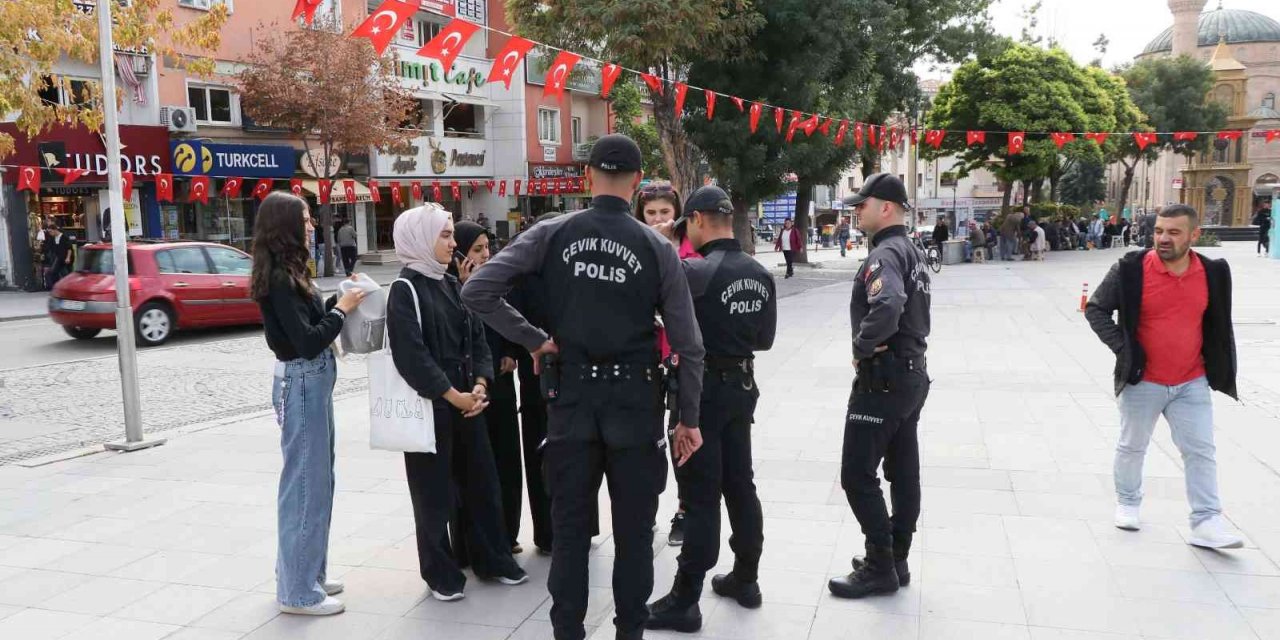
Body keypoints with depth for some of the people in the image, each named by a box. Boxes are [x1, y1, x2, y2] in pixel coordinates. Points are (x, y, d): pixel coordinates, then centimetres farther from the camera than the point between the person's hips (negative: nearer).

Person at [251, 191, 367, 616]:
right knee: (305, 483, -2)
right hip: (302, 382, -10)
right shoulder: (279, 279, -17)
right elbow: (307, 341, -22)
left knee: (315, 480, 17)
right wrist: (341, 310, -11)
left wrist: (339, 302, 2)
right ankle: (298, 590, 8)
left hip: (312, 380, 10)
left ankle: (305, 573, 29)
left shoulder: (288, 273, 12)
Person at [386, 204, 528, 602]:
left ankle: (492, 559, 27)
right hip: (428, 405, -7)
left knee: (482, 481, 13)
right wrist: (453, 396, -16)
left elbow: (477, 338, 10)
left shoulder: (452, 284, 11)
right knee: (434, 491, 5)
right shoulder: (405, 290, -10)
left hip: (468, 399, 7)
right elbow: (411, 356, -18)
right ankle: (441, 573, 19)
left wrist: (479, 386, -5)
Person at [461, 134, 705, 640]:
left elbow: (477, 290, -9)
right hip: (635, 399, -1)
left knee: (569, 525, 11)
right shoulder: (657, 248, -4)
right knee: (633, 529, 11)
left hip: (571, 395, 1)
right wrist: (688, 418, 5)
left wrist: (534, 339, -3)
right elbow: (688, 345, -4)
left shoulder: (552, 234, -4)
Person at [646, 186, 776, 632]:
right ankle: (745, 579, 29)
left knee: (700, 496, -2)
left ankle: (684, 601, 6)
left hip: (704, 388, -7)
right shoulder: (761, 275, 4)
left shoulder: (696, 272, -18)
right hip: (742, 385, 7)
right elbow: (765, 338, 11)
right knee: (740, 484, 16)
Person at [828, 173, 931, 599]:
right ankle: (897, 560, 23)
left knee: (858, 476, -3)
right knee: (904, 472, 14)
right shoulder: (912, 252, 14)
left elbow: (886, 308, -37)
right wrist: (875, 343, 9)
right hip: (912, 374, 10)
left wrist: (861, 346, -22)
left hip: (882, 379, -10)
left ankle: (880, 567, 3)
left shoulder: (885, 254, -18)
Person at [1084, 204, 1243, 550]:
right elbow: (1096, 309, -7)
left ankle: (1205, 522, 8)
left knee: (1201, 451, 2)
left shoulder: (1213, 273, -3)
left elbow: (1218, 323, 12)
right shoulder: (1131, 269, -14)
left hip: (1192, 383, 2)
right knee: (1132, 447, 12)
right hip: (1142, 382, -2)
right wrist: (1122, 348, -15)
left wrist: (1217, 365, 7)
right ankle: (1127, 503, 32)